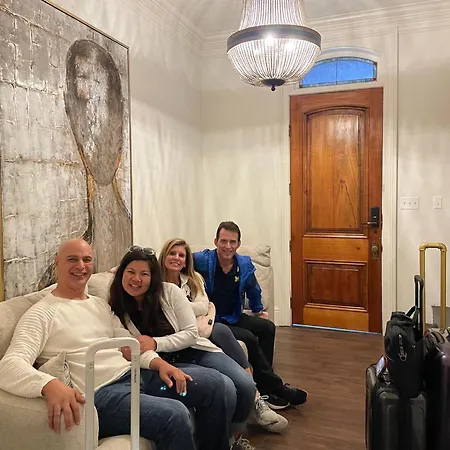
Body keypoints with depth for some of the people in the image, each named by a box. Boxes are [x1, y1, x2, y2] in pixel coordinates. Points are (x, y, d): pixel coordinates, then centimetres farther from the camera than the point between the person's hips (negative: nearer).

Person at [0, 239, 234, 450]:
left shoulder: (100, 304, 17)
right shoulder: (41, 314, -7)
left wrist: (160, 363, -4)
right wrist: (50, 384, -42)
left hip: (135, 375, 8)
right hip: (100, 394, -8)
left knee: (213, 383, 2)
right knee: (174, 414, -31)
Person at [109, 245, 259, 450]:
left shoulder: (169, 291, -6)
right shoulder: (115, 310, -7)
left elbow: (191, 333, -8)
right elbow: (128, 353, 1)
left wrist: (155, 343, -22)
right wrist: (127, 353, -25)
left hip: (196, 351, 3)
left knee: (246, 385, -16)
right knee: (223, 387, -27)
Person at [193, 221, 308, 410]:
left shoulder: (245, 265, 2)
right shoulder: (201, 260, -17)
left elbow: (253, 290, 20)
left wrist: (259, 310, 29)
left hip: (234, 318, 7)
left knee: (267, 327, -8)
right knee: (249, 338, -23)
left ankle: (265, 387, 0)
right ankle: (276, 388, -7)